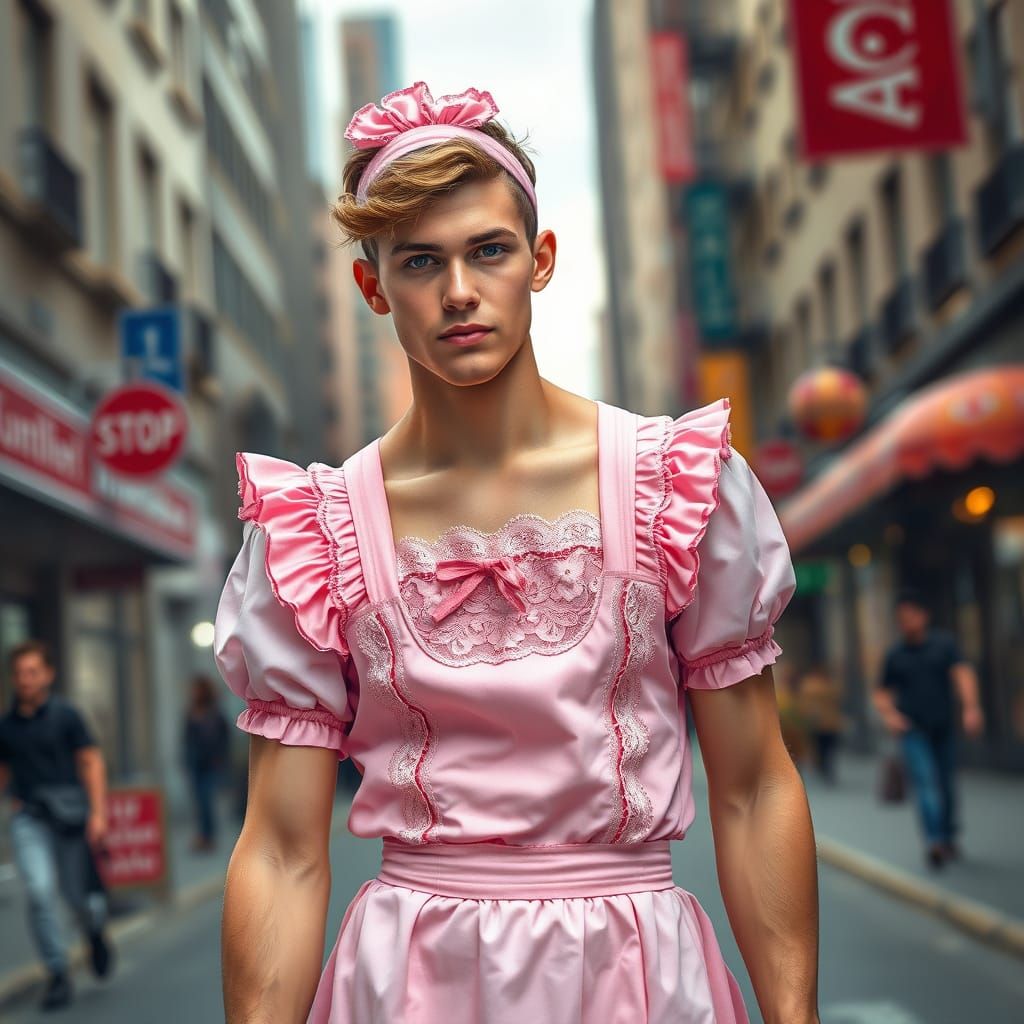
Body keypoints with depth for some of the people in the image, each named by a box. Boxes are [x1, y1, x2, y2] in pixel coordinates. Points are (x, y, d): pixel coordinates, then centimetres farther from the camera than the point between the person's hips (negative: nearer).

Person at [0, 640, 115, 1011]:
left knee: (78, 894, 2)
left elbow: (91, 762, -3)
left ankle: (96, 933, 37)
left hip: (69, 811, -2)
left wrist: (98, 813, -11)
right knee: (40, 890, -13)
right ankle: (58, 974, -2)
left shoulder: (65, 714, -2)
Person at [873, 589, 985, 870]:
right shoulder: (894, 654, 3)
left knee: (946, 785, 9)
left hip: (944, 728, 1)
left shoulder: (944, 643, 0)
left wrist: (971, 707, -29)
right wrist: (889, 715, -9)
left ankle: (949, 839, 27)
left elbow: (963, 673, -13)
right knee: (925, 782, -16)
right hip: (912, 731, -1)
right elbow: (882, 692, 12)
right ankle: (934, 841, -27)